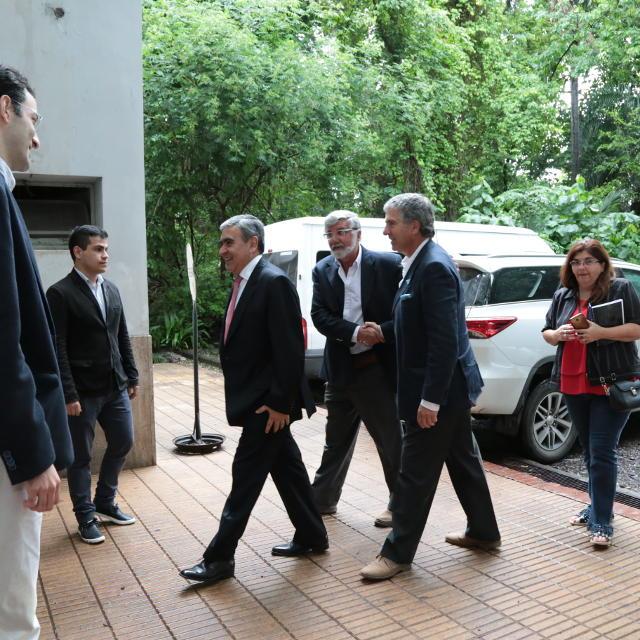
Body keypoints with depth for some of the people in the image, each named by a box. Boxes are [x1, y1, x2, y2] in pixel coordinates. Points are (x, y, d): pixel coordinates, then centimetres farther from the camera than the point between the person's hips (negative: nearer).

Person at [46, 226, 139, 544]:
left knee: (122, 442, 14)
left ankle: (105, 503, 34)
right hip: (83, 391, -7)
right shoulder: (60, 293, -11)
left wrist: (131, 377, 11)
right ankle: (86, 517, 23)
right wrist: (68, 395, -17)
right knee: (80, 456, 7)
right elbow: (57, 349, -15)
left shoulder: (111, 289, 9)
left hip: (115, 387, 7)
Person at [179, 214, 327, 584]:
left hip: (268, 401, -9)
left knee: (246, 474, -1)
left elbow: (290, 349, -21)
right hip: (258, 399, 9)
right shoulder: (243, 284, 12)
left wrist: (280, 402, -21)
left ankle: (220, 557, 9)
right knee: (287, 467, 17)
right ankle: (311, 536, 31)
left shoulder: (274, 282, -16)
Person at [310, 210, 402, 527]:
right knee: (337, 439, 18)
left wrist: (383, 331, -21)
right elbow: (319, 315, -4)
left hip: (378, 367, -4)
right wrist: (355, 332, -18)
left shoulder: (387, 264, -8)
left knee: (391, 439, 7)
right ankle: (323, 498, 33)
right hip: (340, 368, 5)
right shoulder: (322, 271, 4)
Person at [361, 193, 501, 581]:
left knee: (416, 473, 0)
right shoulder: (421, 262, 10)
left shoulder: (434, 267, -21)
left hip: (441, 389, -10)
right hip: (451, 386, 10)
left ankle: (398, 553, 13)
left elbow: (445, 341, -25)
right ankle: (484, 532, 37)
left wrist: (430, 398, -24)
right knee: (463, 460, 21)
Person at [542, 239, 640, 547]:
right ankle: (598, 507, 31)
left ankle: (602, 522, 0)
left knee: (601, 452, -7)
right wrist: (557, 334, -8)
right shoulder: (563, 296, 12)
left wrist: (601, 332, -22)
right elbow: (546, 333, 15)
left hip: (612, 384, -5)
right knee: (589, 451, 16)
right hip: (573, 385, 6)